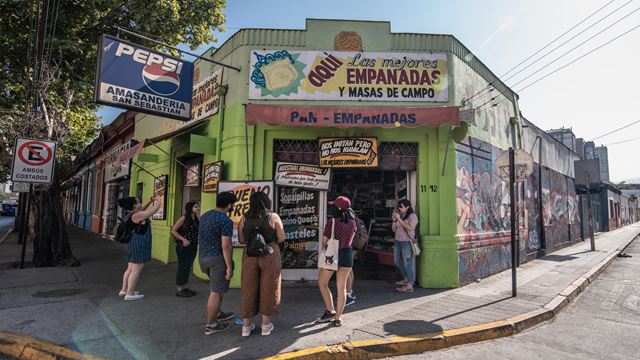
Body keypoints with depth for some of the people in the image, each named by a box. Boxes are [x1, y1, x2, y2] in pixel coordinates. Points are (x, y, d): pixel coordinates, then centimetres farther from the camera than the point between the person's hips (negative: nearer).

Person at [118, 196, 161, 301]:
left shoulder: (130, 214, 11)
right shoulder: (137, 215, -18)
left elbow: (141, 210, 30)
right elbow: (154, 210, -15)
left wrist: (150, 201, 23)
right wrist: (157, 202, 4)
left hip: (132, 245, 10)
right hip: (139, 246, -10)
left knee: (130, 269, 18)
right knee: (136, 271, -4)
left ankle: (124, 290, 27)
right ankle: (129, 294, 1)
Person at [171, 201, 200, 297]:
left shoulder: (196, 219, 6)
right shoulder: (184, 218, -13)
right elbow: (173, 230, -12)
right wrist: (183, 239, -18)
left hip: (193, 246, 7)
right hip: (184, 246, -7)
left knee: (188, 267, 14)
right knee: (182, 267, 2)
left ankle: (185, 287, 26)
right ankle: (179, 289, 13)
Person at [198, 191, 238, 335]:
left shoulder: (204, 216, 8)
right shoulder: (226, 221, -19)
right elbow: (226, 246, -22)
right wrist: (229, 267, -17)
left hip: (203, 257, 9)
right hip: (218, 258, -9)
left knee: (217, 287, 25)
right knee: (216, 292, 3)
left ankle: (217, 314, 37)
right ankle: (210, 325, 13)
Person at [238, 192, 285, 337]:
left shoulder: (244, 218, 0)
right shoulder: (273, 217, -7)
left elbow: (241, 240, 5)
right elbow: (281, 238, -5)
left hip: (250, 256, 2)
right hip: (270, 255, -2)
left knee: (249, 289, 13)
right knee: (268, 288, 10)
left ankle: (246, 326, 23)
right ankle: (266, 325, 20)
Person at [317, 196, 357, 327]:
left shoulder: (331, 222, -16)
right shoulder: (352, 222, -1)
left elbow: (324, 241, -11)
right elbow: (350, 239, 10)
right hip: (347, 254, 4)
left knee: (322, 282, 18)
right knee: (341, 287, 10)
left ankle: (330, 311, 20)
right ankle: (338, 318, 17)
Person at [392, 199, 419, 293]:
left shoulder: (412, 216, -7)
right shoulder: (399, 215, 11)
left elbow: (410, 228, -22)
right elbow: (393, 229, 13)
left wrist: (399, 219, -20)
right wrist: (394, 220, -4)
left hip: (407, 242, -8)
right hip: (398, 242, 8)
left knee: (407, 263, -7)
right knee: (397, 261, 17)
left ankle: (409, 286, -3)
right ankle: (406, 279, 36)